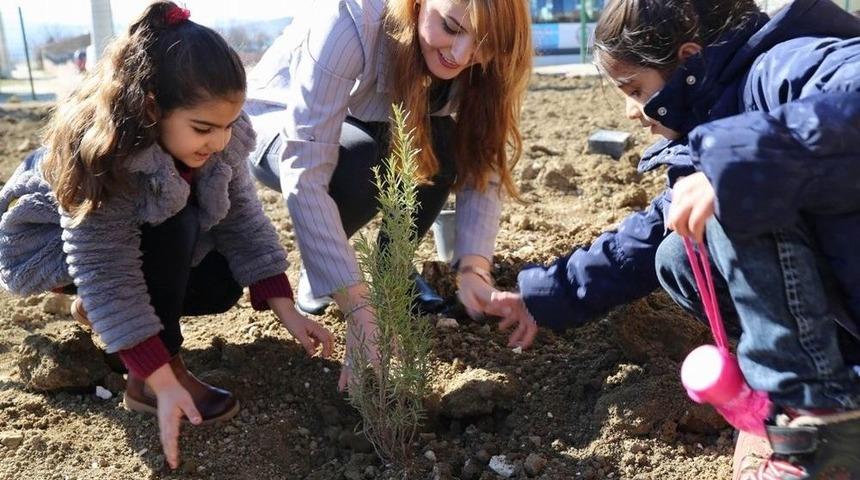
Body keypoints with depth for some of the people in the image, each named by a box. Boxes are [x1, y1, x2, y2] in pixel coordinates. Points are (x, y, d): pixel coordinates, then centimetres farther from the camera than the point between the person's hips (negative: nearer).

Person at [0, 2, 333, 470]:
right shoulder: (100, 156, -40)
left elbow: (243, 222, -18)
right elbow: (106, 273, -39)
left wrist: (289, 313, -24)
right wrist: (164, 383, -43)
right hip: (51, 238, -6)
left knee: (221, 286, -11)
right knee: (171, 226, -33)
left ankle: (95, 307, 11)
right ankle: (144, 385, -20)